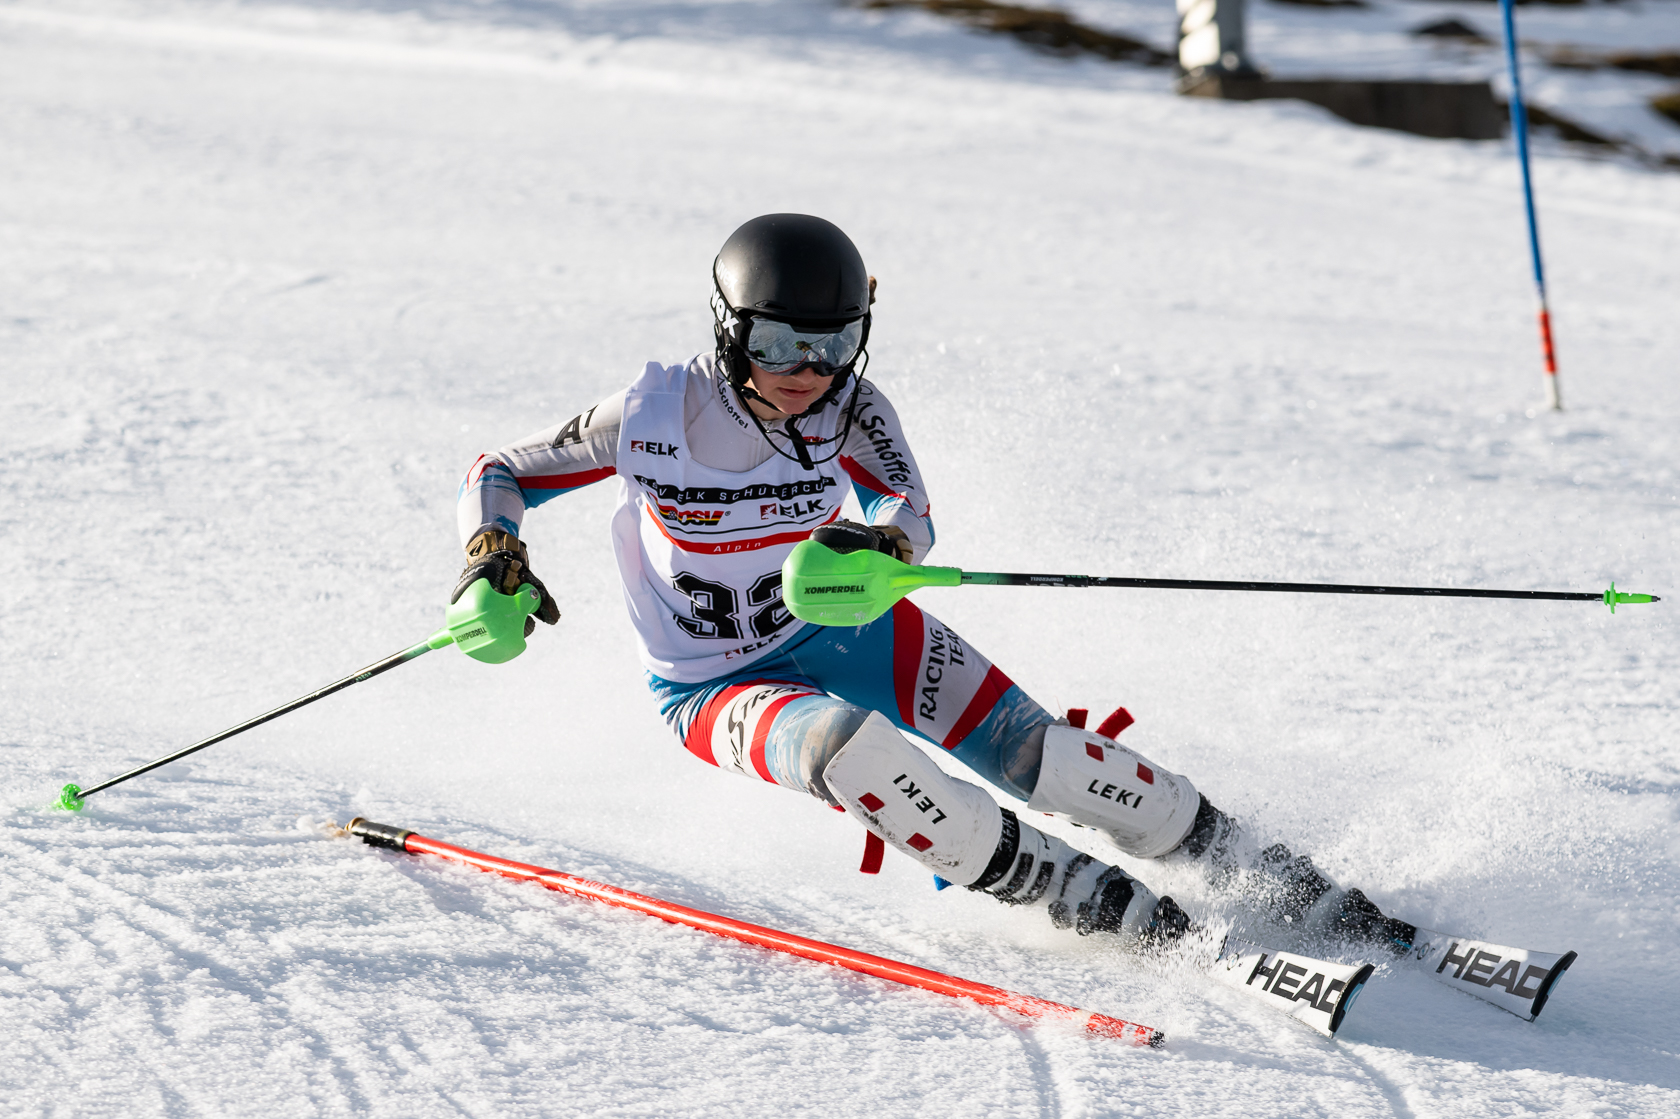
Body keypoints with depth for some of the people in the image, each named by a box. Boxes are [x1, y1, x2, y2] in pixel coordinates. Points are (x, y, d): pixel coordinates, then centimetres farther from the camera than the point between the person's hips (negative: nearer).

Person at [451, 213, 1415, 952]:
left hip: (849, 629, 2)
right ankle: (1096, 903, -29)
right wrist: (494, 555, -30)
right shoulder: (653, 417, -20)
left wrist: (878, 544, -54)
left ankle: (1264, 874, -1)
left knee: (1038, 753, -16)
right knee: (843, 744, -36)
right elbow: (496, 476, -9)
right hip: (721, 688, -2)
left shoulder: (850, 409, -15)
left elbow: (910, 517, -31)